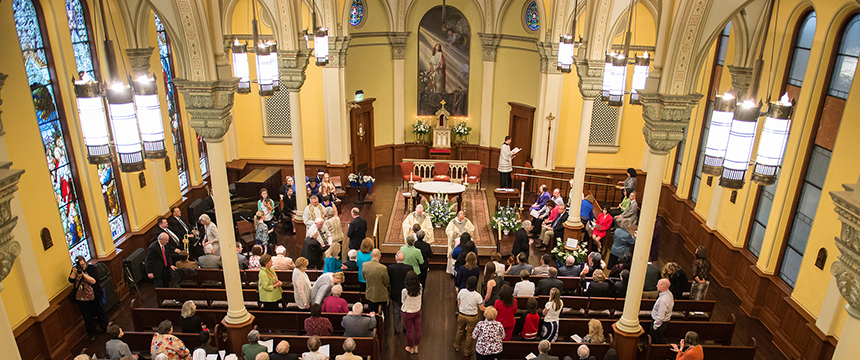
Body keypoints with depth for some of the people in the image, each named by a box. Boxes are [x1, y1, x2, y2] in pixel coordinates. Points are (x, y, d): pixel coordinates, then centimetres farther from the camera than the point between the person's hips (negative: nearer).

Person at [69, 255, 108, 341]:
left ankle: (105, 327, 37)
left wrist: (83, 273, -30)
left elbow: (93, 281, -21)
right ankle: (91, 334, 24)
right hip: (81, 298, 2)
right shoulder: (74, 270, -2)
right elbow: (71, 280, -15)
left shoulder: (91, 268, -11)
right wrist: (74, 271, -28)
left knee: (99, 311, 17)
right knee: (87, 316, 10)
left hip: (93, 296, -1)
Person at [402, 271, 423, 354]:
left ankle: (411, 348, 35)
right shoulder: (420, 287, -19)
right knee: (417, 329, 19)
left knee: (409, 331, 16)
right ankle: (416, 347, 36)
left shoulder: (405, 291, -28)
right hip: (418, 311, 4)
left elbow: (403, 301, -10)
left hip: (408, 313, -4)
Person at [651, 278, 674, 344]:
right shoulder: (669, 294, -4)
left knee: (655, 341, 8)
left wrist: (655, 326, -17)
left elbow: (660, 316, -30)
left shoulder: (663, 300, -34)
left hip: (661, 322, -9)